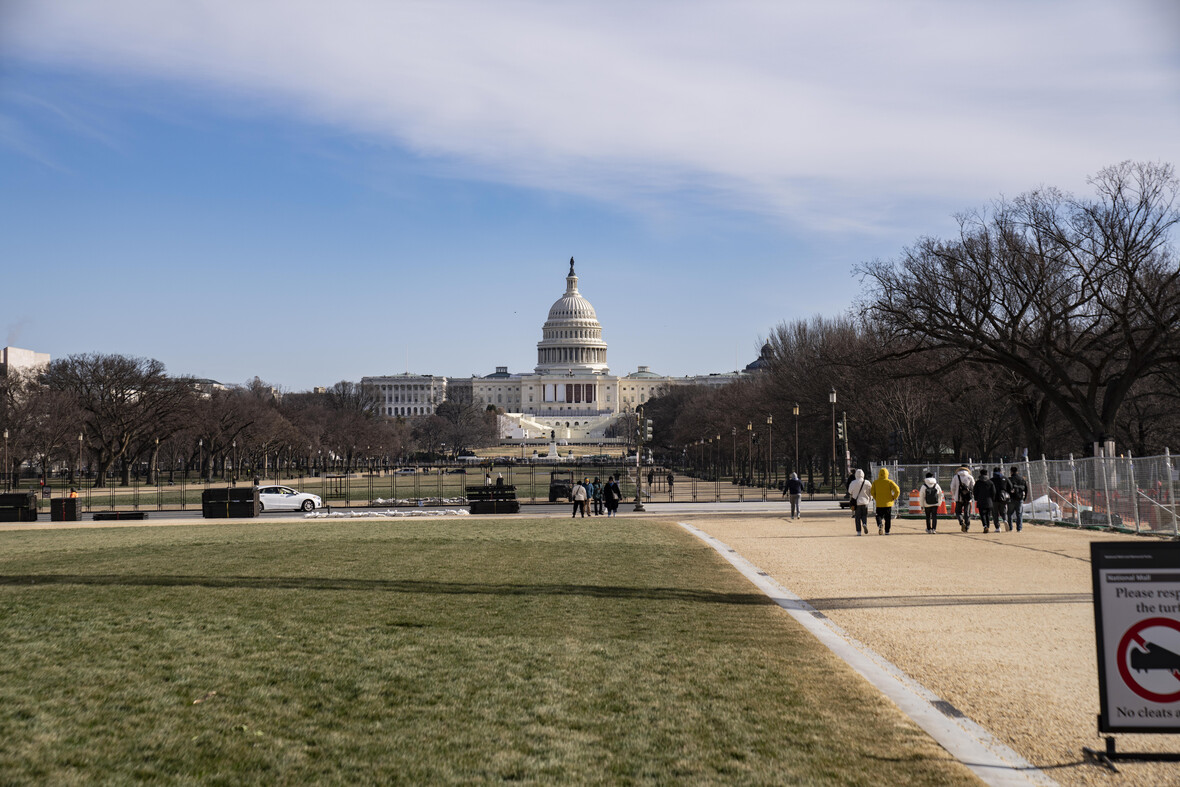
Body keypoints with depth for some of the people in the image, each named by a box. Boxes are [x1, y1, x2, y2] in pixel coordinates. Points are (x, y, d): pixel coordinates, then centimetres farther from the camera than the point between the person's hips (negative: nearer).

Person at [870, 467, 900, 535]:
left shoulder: (875, 482, 1)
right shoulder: (889, 482, -5)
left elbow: (872, 492, -2)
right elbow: (897, 490, -12)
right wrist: (894, 498, 0)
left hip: (879, 504, 1)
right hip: (888, 503, -1)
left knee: (879, 516, 10)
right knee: (888, 518, 9)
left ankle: (880, 524, -20)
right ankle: (886, 531, 8)